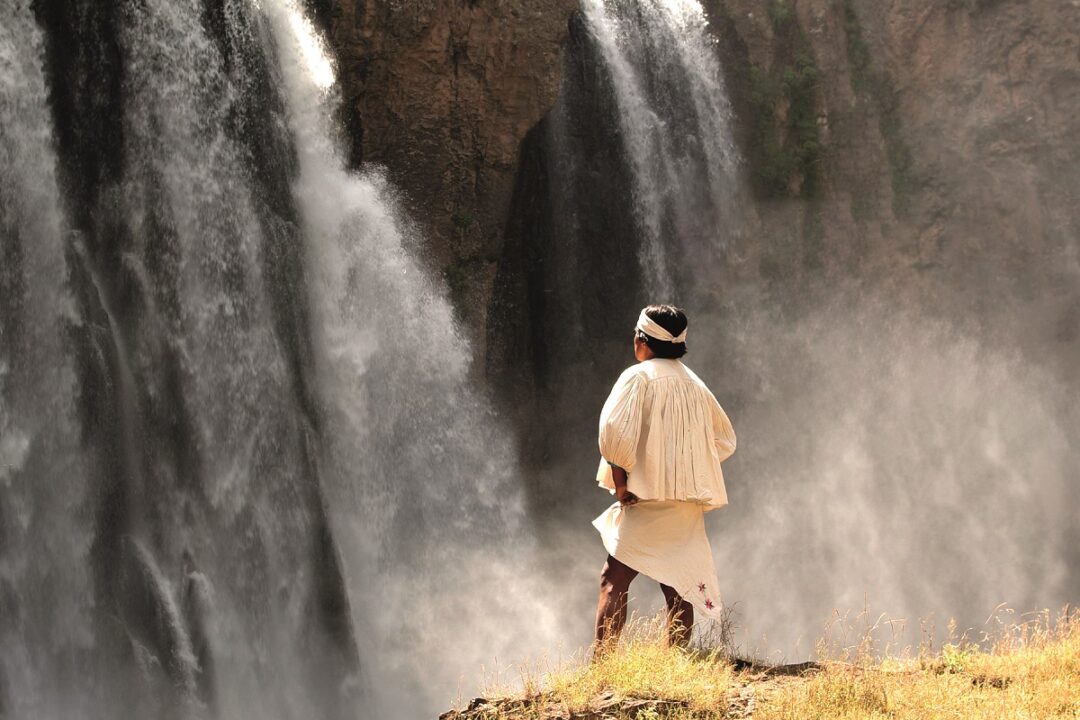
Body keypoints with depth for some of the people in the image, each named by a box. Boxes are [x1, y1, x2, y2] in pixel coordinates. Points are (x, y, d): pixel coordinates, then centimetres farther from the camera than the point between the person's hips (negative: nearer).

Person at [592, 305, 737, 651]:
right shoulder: (695, 384, 15)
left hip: (647, 497, -7)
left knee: (613, 582, -5)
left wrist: (620, 482, -11)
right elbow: (725, 439, 23)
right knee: (678, 587, 8)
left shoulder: (639, 377, -6)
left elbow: (614, 430, -19)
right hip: (688, 505, 7)